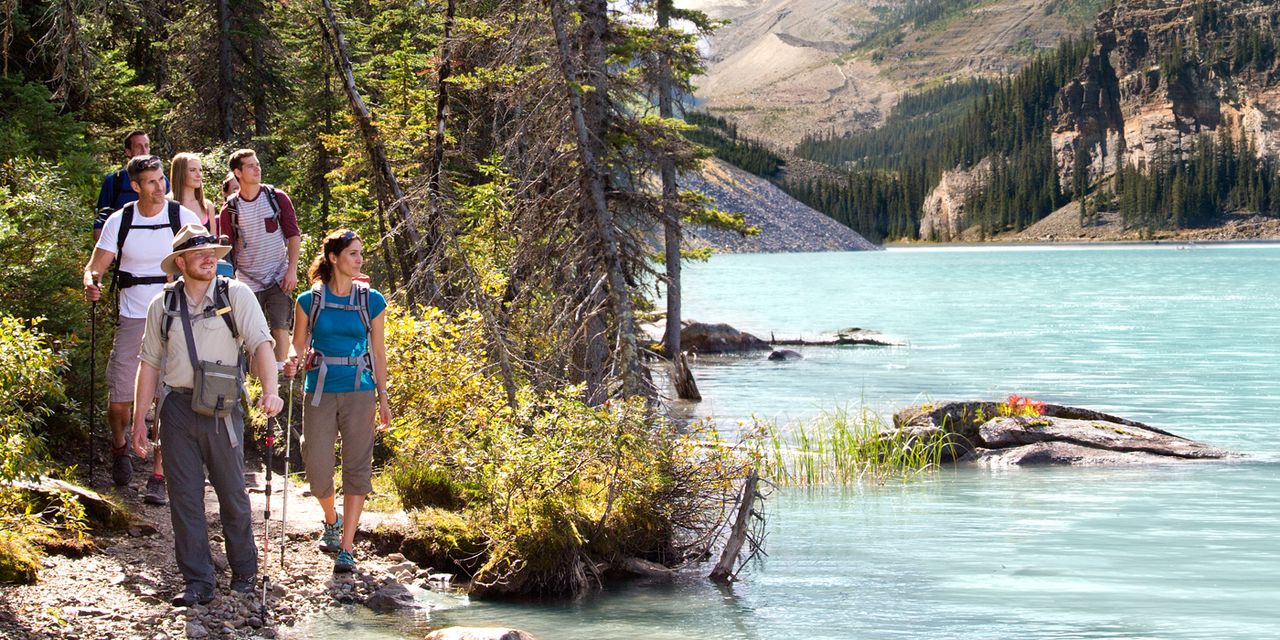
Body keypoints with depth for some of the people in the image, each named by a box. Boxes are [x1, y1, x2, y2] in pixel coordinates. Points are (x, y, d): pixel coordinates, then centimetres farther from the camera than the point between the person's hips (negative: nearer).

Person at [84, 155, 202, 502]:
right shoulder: (119, 221, 1)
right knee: (119, 399, 2)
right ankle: (119, 445, 35)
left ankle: (159, 474, 5)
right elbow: (95, 266, 2)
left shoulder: (184, 218, -3)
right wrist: (90, 283, -22)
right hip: (132, 319, 1)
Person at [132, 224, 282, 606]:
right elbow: (149, 363, 11)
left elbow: (261, 343, -12)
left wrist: (270, 390, -28)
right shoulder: (163, 306, 7)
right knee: (185, 498, 2)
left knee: (233, 495, 6)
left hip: (223, 410, -2)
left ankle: (244, 571, 23)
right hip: (178, 409, 2)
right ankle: (198, 582, 9)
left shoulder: (236, 295, -1)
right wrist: (139, 418, 8)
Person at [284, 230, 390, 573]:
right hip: (320, 391, 0)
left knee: (357, 467, -3)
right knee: (317, 467, 1)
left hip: (359, 391, 0)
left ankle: (346, 547, 2)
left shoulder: (372, 300, 3)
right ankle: (331, 520, 32)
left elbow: (379, 352, 8)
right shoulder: (310, 300, 0)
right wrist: (291, 361, -15)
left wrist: (383, 399, 7)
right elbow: (298, 344, 8)